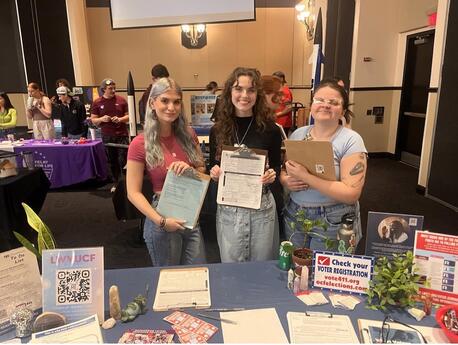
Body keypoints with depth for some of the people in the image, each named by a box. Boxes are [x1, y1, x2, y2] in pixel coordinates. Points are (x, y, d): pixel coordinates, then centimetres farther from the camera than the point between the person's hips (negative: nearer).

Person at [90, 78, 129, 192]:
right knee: (112, 161, 10)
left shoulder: (121, 100, 0)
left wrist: (120, 119, -15)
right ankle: (116, 183, 23)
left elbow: (129, 116, 4)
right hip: (107, 137, 2)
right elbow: (93, 120, 6)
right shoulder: (97, 103, 2)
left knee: (123, 160, -4)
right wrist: (101, 119, -14)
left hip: (122, 135, -1)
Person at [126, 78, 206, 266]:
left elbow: (203, 172, 9)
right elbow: (133, 193, -11)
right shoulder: (140, 144, -12)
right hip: (162, 221, -4)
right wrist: (160, 221, -20)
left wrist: (190, 169, -13)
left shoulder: (188, 135, 0)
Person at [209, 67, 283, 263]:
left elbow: (277, 166, 4)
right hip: (228, 209, 1)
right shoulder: (217, 130, -3)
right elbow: (213, 166, 7)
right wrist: (214, 172, -15)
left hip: (262, 207, -1)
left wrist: (272, 174, -17)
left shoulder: (270, 129, -6)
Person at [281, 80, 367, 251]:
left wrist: (305, 177, -25)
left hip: (333, 222, -4)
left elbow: (352, 194, -19)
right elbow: (282, 169, 11)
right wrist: (287, 181, -13)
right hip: (294, 216, 4)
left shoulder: (351, 140, -11)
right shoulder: (298, 134, 3)